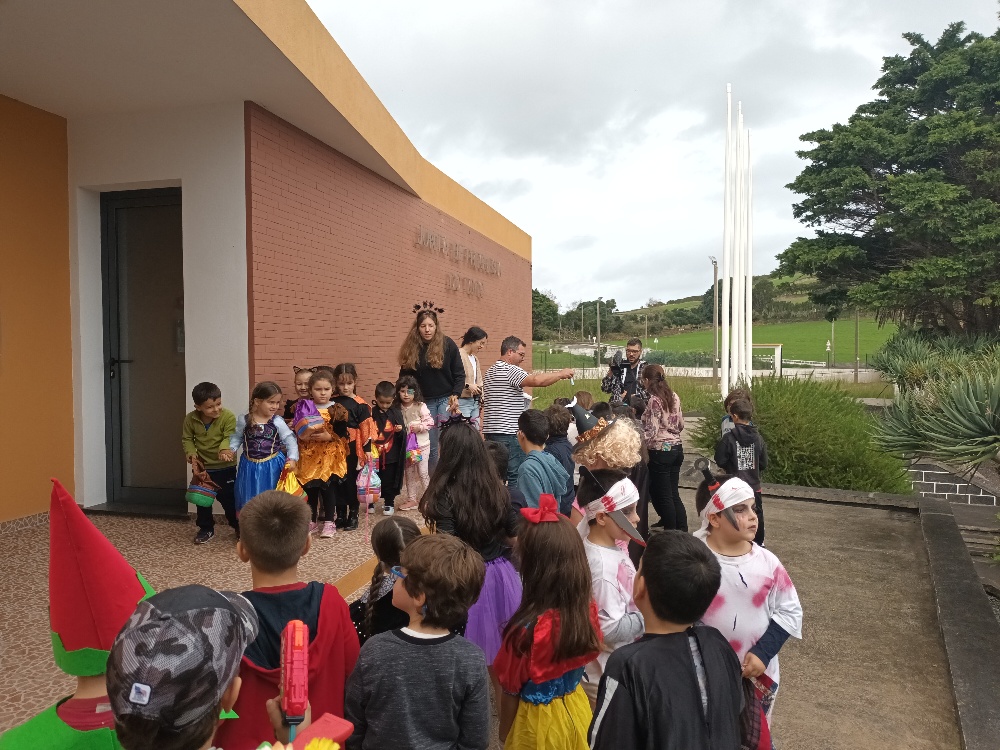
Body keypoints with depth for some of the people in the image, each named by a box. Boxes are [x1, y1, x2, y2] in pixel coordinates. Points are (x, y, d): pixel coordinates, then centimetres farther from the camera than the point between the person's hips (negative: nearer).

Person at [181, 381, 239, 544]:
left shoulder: (228, 417, -20)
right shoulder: (190, 419, -10)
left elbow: (230, 437, -27)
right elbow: (187, 439, 2)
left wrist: (224, 449, -48)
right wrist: (191, 454, -15)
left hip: (225, 467, -3)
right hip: (202, 467, 3)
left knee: (228, 499, 7)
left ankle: (238, 526, 27)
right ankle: (206, 528, 31)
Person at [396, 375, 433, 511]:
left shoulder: (421, 406, -10)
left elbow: (430, 422, -10)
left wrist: (420, 427, -23)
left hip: (421, 444, -4)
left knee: (422, 472, -2)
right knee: (409, 473, 12)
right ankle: (411, 499, 23)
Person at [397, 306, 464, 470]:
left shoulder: (447, 345, -6)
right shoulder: (411, 348, -2)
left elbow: (459, 374, -2)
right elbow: (405, 377, 8)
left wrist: (455, 395, -13)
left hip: (446, 399, -2)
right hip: (424, 401, 2)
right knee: (430, 446, 7)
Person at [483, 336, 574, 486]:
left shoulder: (490, 371, 19)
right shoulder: (510, 370, -12)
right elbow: (537, 380, -26)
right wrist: (561, 374, -14)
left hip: (490, 431, 10)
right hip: (508, 433, -10)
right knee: (516, 477, -5)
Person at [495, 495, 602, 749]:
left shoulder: (529, 629, -32)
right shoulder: (588, 610, -17)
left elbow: (510, 690, -16)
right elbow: (576, 664, 0)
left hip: (539, 720, -5)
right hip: (577, 710, 5)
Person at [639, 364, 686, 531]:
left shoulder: (653, 400, -15)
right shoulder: (674, 397, 6)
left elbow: (651, 431, -21)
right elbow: (681, 425, 13)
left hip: (660, 450, -7)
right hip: (676, 448, 7)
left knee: (664, 496, 4)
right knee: (673, 494, 16)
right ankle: (682, 530, 20)